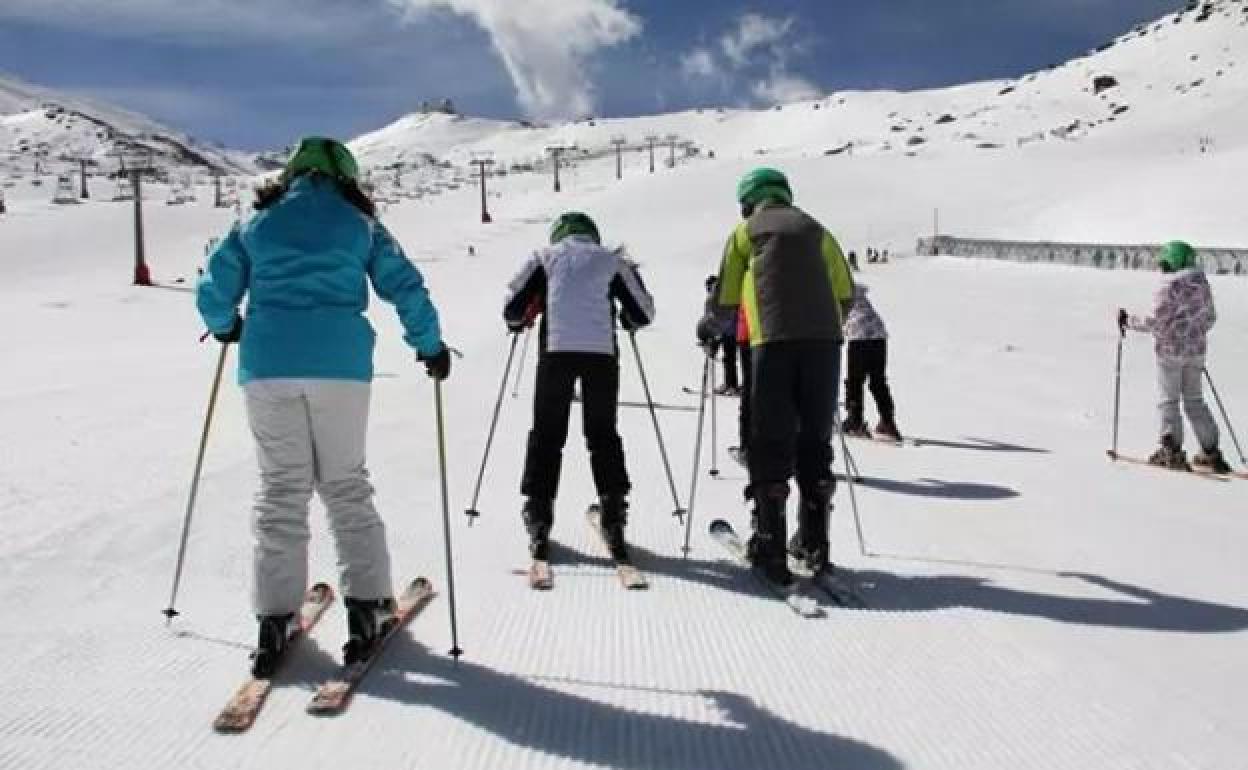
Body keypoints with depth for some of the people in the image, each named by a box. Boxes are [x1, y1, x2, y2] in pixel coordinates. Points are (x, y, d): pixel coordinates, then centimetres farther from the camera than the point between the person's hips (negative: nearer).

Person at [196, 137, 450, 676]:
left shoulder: (256, 225, 14)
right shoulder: (361, 226, 10)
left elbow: (212, 293, 13)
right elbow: (406, 288, 4)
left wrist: (226, 328, 33)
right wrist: (430, 346, 15)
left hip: (268, 365, 1)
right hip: (340, 364, -1)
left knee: (280, 488, 8)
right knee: (345, 484, 9)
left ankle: (275, 617, 5)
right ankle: (366, 605, 6)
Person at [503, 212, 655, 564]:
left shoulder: (544, 256, 16)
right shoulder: (611, 259, 17)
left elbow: (513, 307, 8)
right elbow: (643, 312, 15)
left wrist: (517, 323, 30)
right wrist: (626, 320, 36)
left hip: (556, 350, -1)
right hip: (602, 352, 1)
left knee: (546, 434, 8)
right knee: (603, 435, 10)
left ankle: (538, 518, 5)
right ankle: (613, 518, 6)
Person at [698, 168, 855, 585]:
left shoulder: (745, 231, 13)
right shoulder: (815, 229, 21)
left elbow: (726, 299, 10)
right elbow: (846, 293, 19)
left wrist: (708, 328, 29)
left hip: (774, 340, -3)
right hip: (824, 341, 3)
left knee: (771, 442, 1)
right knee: (815, 440, 11)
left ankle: (770, 545, -1)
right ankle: (813, 540, 15)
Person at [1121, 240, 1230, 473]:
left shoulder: (1169, 284, -15)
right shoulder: (1202, 283, 8)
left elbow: (1154, 321, -17)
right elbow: (1210, 317, 17)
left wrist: (1129, 321, -4)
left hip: (1171, 350, -7)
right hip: (1196, 350, 7)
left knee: (1168, 400, 0)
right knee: (1195, 400, 14)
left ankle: (1172, 450, -4)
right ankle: (1211, 452, 14)